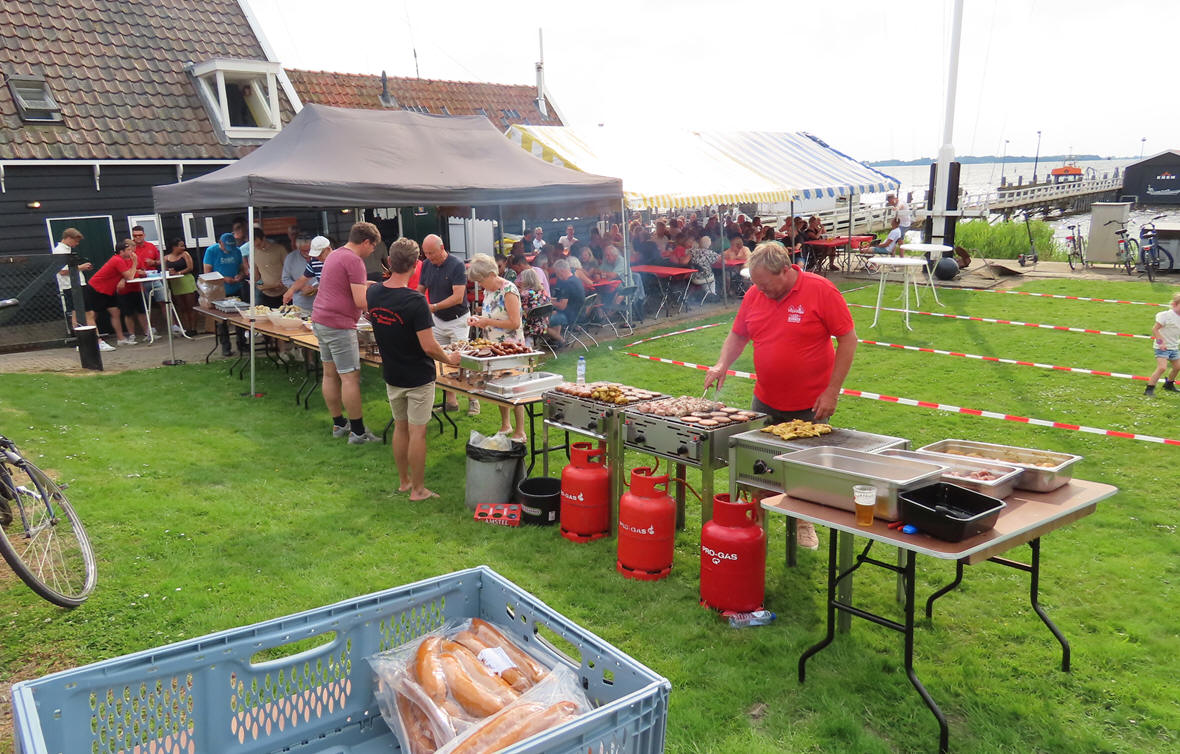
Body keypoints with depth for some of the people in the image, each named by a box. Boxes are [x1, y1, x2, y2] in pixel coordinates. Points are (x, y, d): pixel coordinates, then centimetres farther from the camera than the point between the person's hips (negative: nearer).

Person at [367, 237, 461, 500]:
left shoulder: (373, 294, -5)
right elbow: (428, 346, -24)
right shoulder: (415, 301, -25)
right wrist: (449, 358, -7)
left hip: (391, 374, 6)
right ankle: (418, 489, 13)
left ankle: (403, 481, 31)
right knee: (417, 432, 3)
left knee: (400, 427, 18)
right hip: (418, 377, -6)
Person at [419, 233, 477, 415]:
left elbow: (458, 297, -22)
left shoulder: (457, 265, -16)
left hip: (457, 320, -6)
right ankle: (450, 401, 13)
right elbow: (420, 291, 12)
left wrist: (433, 307, -28)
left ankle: (473, 400, 7)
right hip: (437, 320, 6)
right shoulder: (426, 265, 3)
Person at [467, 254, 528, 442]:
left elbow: (515, 323, -22)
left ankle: (520, 432, 8)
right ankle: (505, 425, 29)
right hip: (493, 347, 8)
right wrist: (478, 320, 2)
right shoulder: (488, 291, 8)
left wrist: (488, 322, -20)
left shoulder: (509, 291, -18)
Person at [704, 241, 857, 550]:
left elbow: (848, 338, -12)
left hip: (810, 405, -4)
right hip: (765, 401, 4)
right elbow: (738, 335, 13)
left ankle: (804, 524, 29)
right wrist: (722, 365, -5)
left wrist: (832, 391, -15)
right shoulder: (754, 294, 0)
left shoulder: (820, 290, -14)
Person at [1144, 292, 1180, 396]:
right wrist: (1161, 342, -23)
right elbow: (1155, 329, -15)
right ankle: (1149, 389, -15)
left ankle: (1169, 385, 42)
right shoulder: (1166, 315, -16)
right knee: (1162, 367, -20)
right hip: (1162, 348, -8)